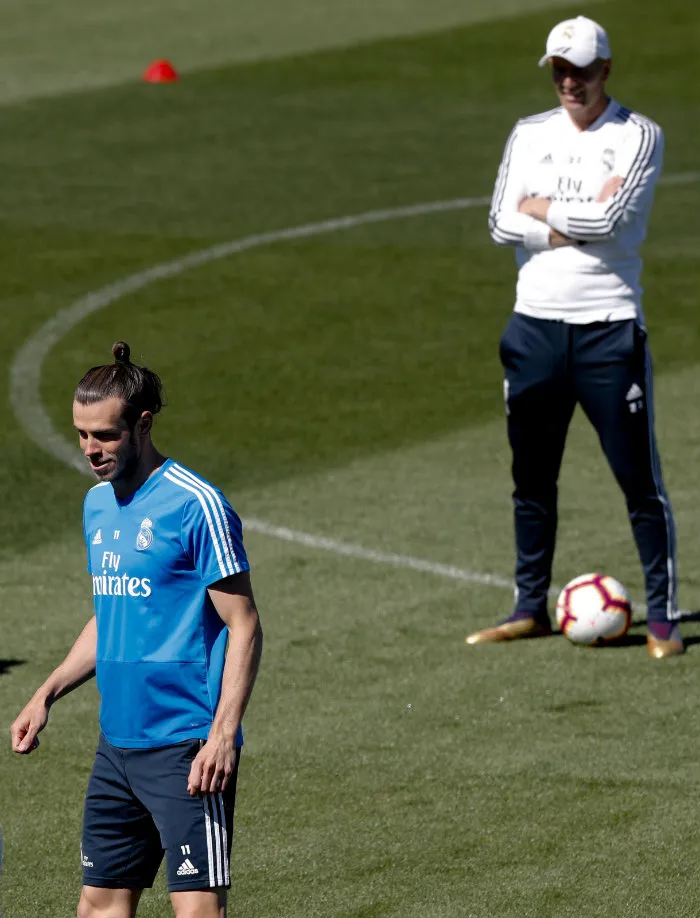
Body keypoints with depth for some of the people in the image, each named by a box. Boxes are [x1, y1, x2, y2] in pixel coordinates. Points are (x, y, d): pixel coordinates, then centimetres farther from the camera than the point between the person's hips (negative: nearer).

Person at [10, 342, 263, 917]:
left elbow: (244, 628, -12)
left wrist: (222, 734, -20)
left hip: (185, 747, -8)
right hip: (118, 742, 8)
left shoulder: (196, 505, -11)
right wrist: (48, 695, 15)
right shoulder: (98, 504, 13)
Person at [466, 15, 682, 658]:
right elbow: (502, 224, 0)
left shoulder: (638, 136, -3)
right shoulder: (530, 135, 11)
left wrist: (541, 208, -5)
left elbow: (609, 219, -18)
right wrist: (575, 222, -11)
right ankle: (531, 608, 21)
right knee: (532, 478, 11)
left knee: (639, 478, -5)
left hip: (610, 328, -5)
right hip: (535, 324, 5)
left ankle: (662, 616, 2)